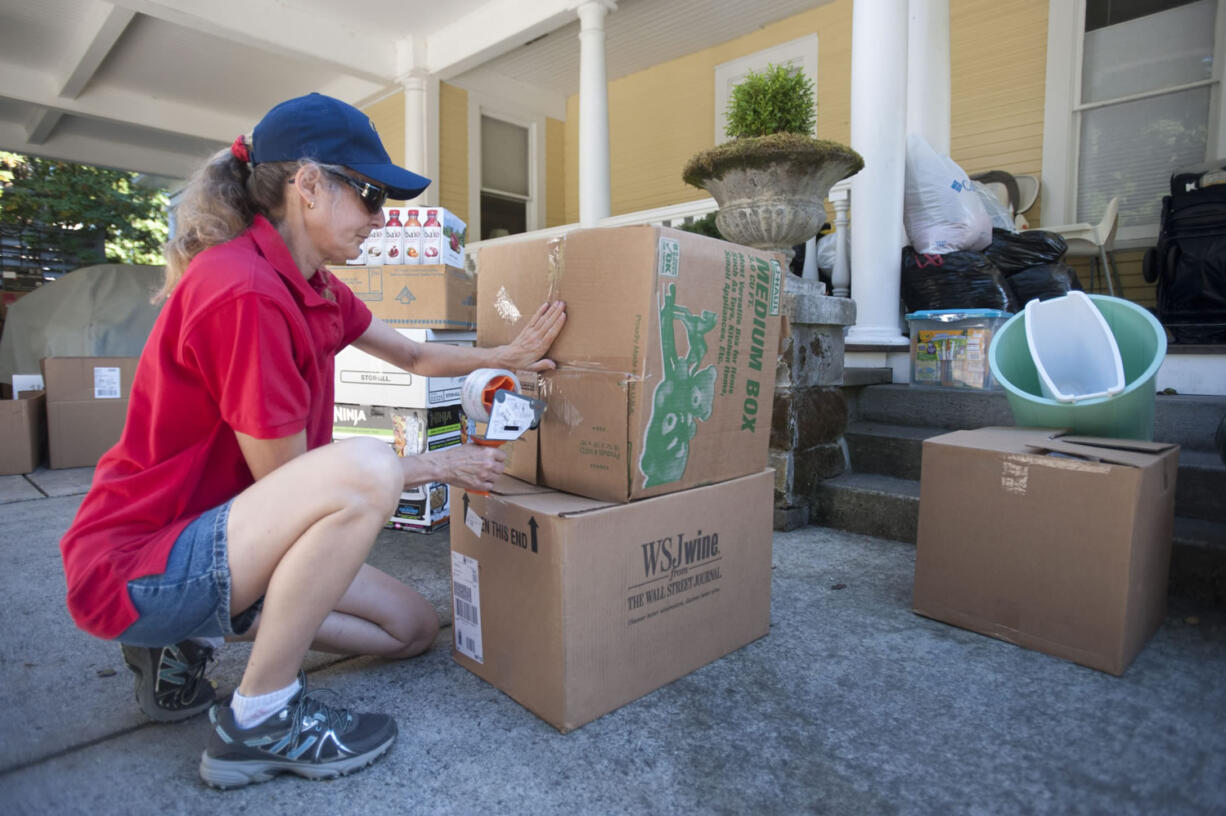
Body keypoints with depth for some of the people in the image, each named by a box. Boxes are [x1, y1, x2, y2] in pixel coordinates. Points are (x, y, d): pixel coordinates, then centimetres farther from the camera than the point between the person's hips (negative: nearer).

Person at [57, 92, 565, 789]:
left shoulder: (314, 286, 4)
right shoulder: (243, 292, -26)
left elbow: (414, 354, 16)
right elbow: (286, 476, -22)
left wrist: (506, 356, 4)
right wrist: (437, 465, -13)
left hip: (213, 536, 9)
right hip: (132, 565, -9)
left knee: (416, 628, 8)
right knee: (364, 468, -34)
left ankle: (189, 641, 13)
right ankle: (260, 721, -14)